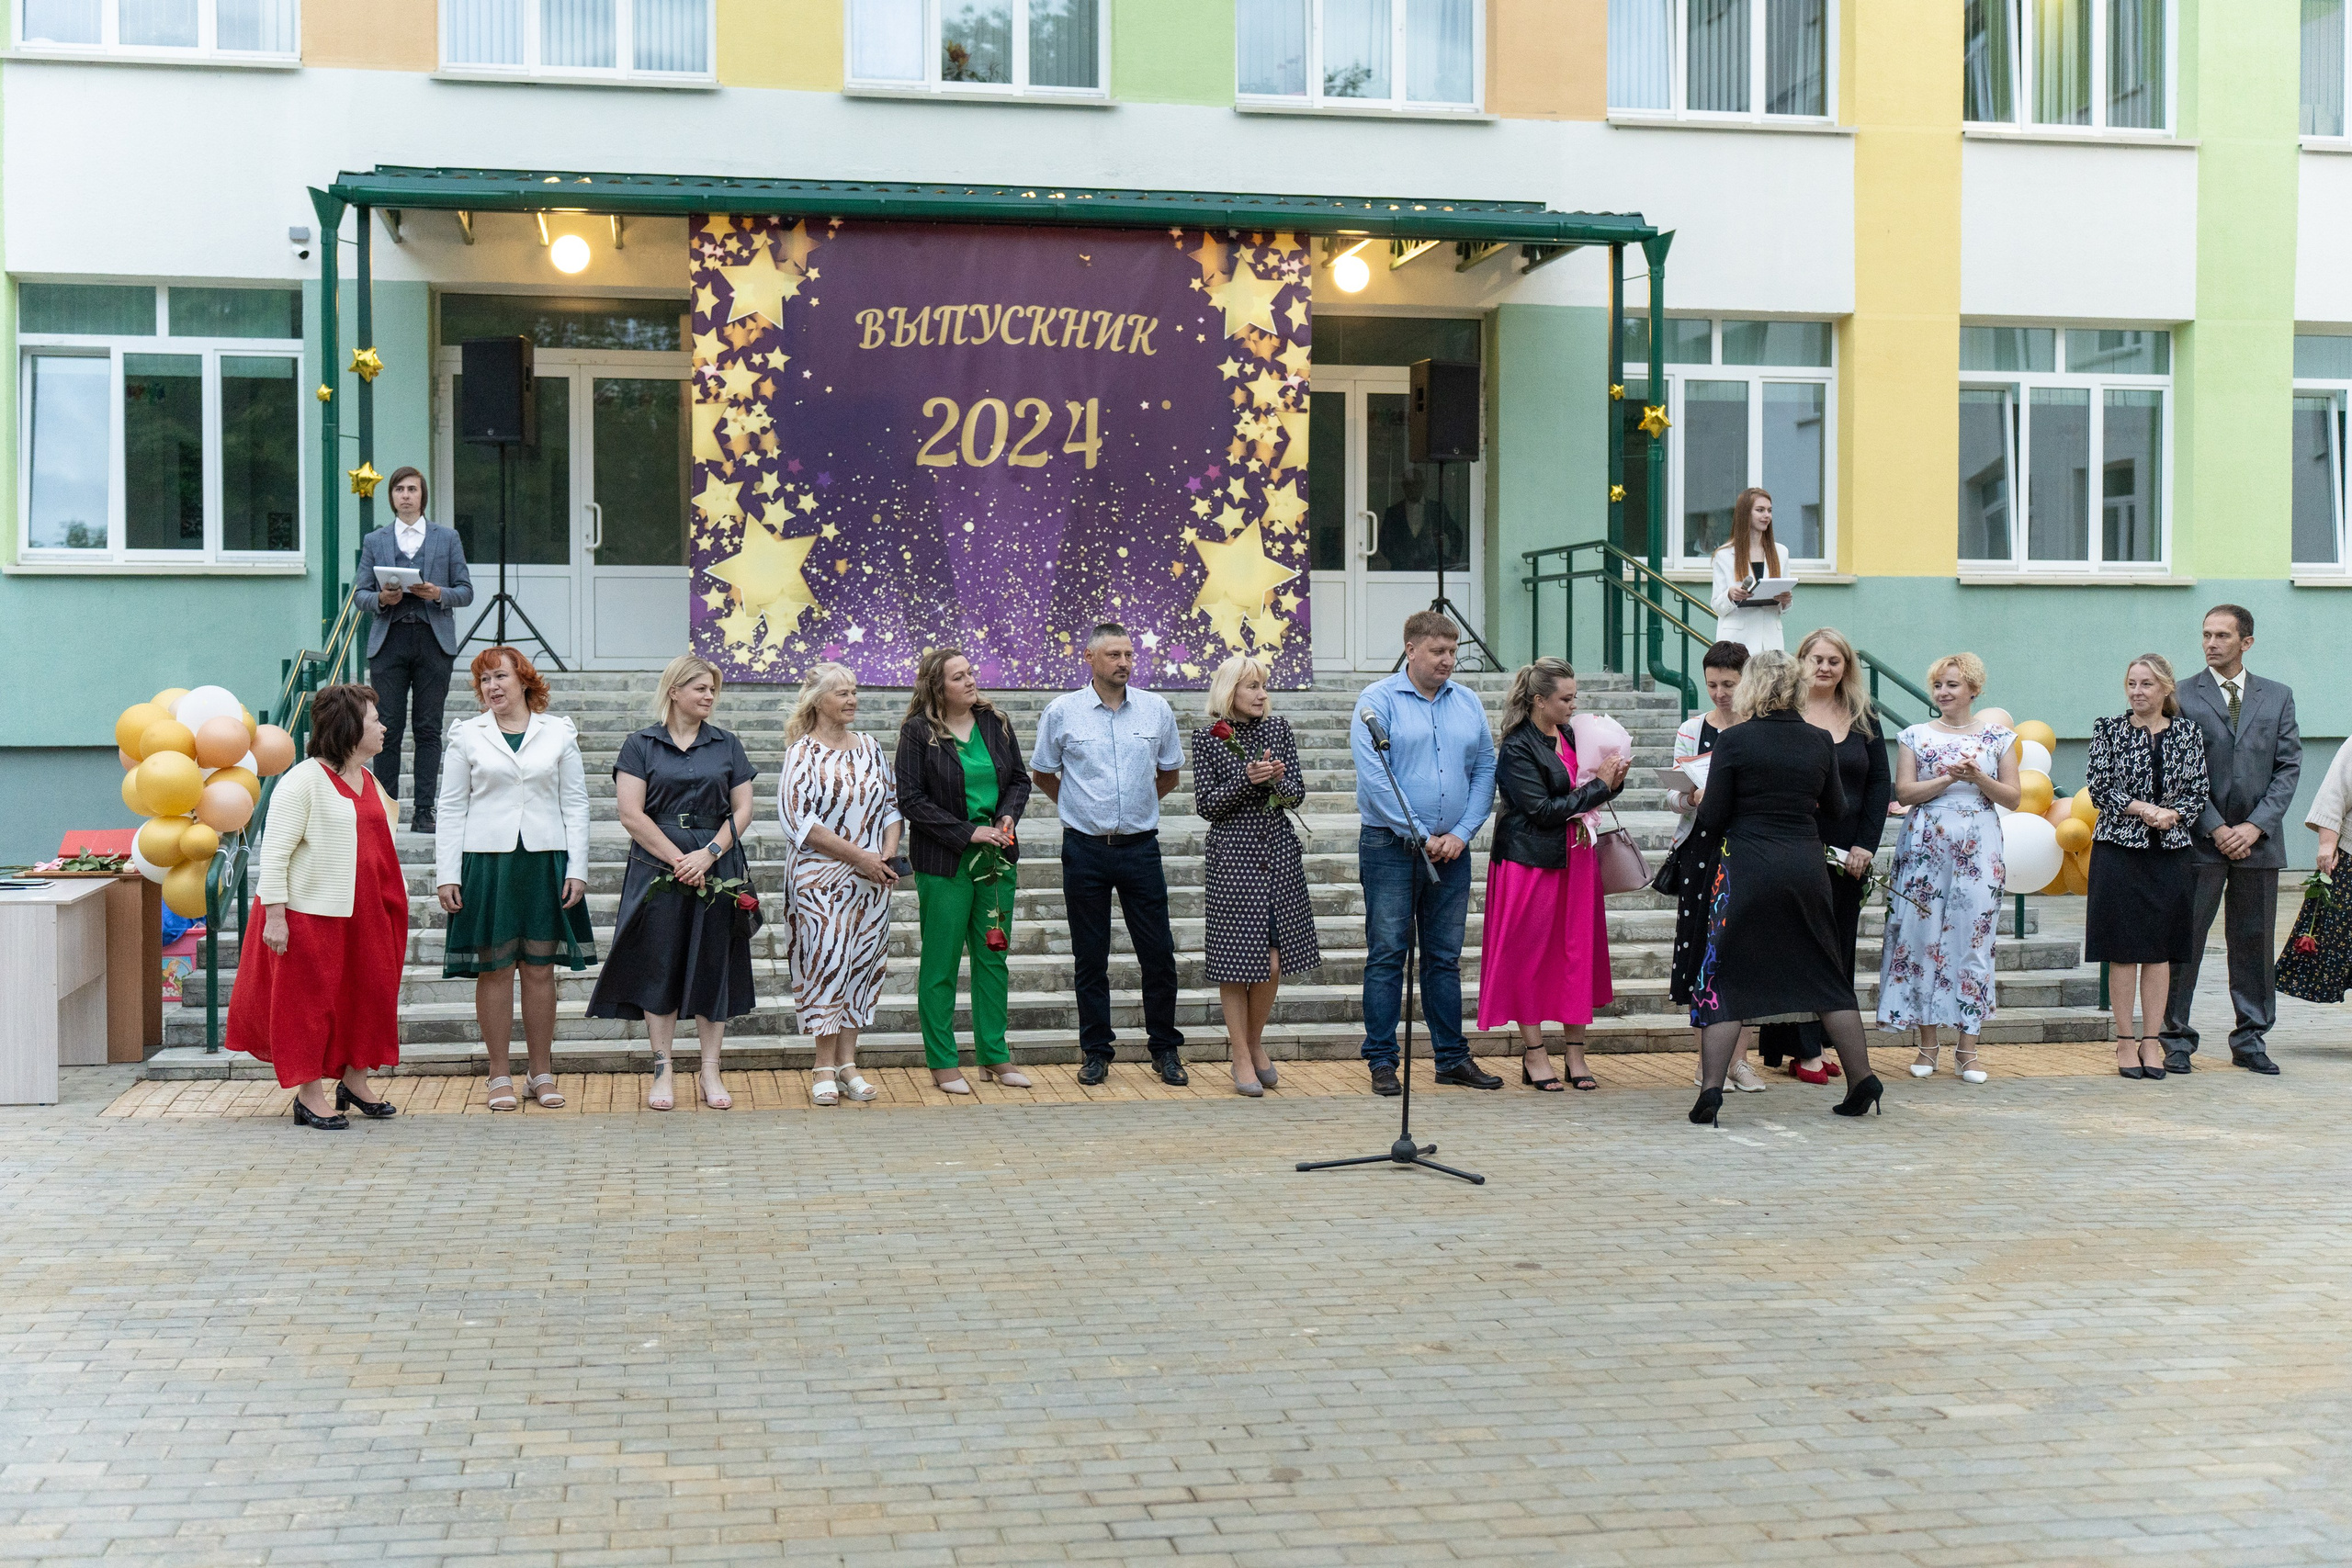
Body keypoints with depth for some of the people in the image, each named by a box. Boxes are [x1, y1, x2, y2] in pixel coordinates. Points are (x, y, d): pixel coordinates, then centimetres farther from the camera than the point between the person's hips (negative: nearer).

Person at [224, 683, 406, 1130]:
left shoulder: (371, 782, 12)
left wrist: (396, 899, 16)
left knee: (368, 995, 11)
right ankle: (309, 1095, 9)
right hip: (312, 914, -8)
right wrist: (273, 914, -19)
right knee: (310, 1001, 1)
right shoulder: (303, 781, -12)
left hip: (366, 916, 8)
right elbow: (274, 853, -15)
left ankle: (354, 1081, 26)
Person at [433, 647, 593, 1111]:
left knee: (540, 969, 4)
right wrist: (447, 875, -2)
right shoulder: (467, 735, 7)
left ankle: (541, 1073, 14)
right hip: (486, 862, 0)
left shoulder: (559, 733, 7)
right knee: (495, 969, 1)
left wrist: (577, 870, 0)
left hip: (545, 862, 0)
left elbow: (575, 805, 7)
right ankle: (500, 1077, 10)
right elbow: (451, 809, 6)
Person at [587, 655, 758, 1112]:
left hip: (718, 872, 2)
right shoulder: (640, 745, 3)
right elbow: (631, 814, -4)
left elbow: (742, 810, 6)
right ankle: (663, 1071, 8)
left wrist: (709, 853, -9)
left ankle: (710, 1072, 10)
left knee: (713, 969, 3)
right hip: (657, 872, -2)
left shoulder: (727, 746, 11)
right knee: (659, 968, 0)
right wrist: (678, 859, -11)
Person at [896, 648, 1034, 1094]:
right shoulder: (917, 732, -6)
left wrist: (1007, 817, -5)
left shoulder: (995, 722, 7)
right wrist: (967, 833, -15)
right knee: (941, 962, 1)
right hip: (943, 862, -4)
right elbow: (911, 799, -10)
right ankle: (942, 1061, 10)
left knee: (993, 957, 10)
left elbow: (1019, 779, 15)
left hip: (997, 856, 5)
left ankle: (994, 1053, 19)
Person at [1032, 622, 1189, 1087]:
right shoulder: (1061, 711, -1)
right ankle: (1096, 1051, 16)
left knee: (1158, 952, 2)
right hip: (1085, 850, -1)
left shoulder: (1157, 709, 3)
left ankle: (1166, 1049, 14)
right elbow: (1043, 773, 12)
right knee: (1090, 957, 6)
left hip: (1140, 846, 1)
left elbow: (1170, 772, 18)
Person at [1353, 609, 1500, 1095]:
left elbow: (1485, 771, 9)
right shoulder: (1378, 701, -5)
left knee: (1445, 957, 11)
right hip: (1391, 848, -4)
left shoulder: (1468, 703, 10)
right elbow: (1373, 777, -13)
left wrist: (1461, 833, -4)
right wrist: (1420, 836, -13)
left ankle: (1452, 1057, 17)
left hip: (1451, 850, 5)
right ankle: (1381, 1061, 5)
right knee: (1387, 956, -1)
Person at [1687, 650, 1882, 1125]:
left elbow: (1712, 819, -7)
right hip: (1807, 867, 4)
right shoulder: (1819, 742, 3)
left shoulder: (1733, 742, -8)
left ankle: (1711, 1091, -5)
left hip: (1749, 868, -4)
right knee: (1827, 974, 15)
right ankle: (1862, 1081, 17)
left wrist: (1701, 802, 14)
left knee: (1724, 976, 3)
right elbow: (1836, 811, 12)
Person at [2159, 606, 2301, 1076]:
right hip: (2200, 840, -2)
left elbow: (2289, 767, 4)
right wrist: (2215, 828, -10)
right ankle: (2176, 1038, 5)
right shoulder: (2182, 696, 1)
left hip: (2258, 840, 3)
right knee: (2184, 940, -2)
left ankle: (2251, 1039, 16)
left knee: (2254, 943, 7)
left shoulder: (2277, 696, 10)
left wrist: (2255, 826, -7)